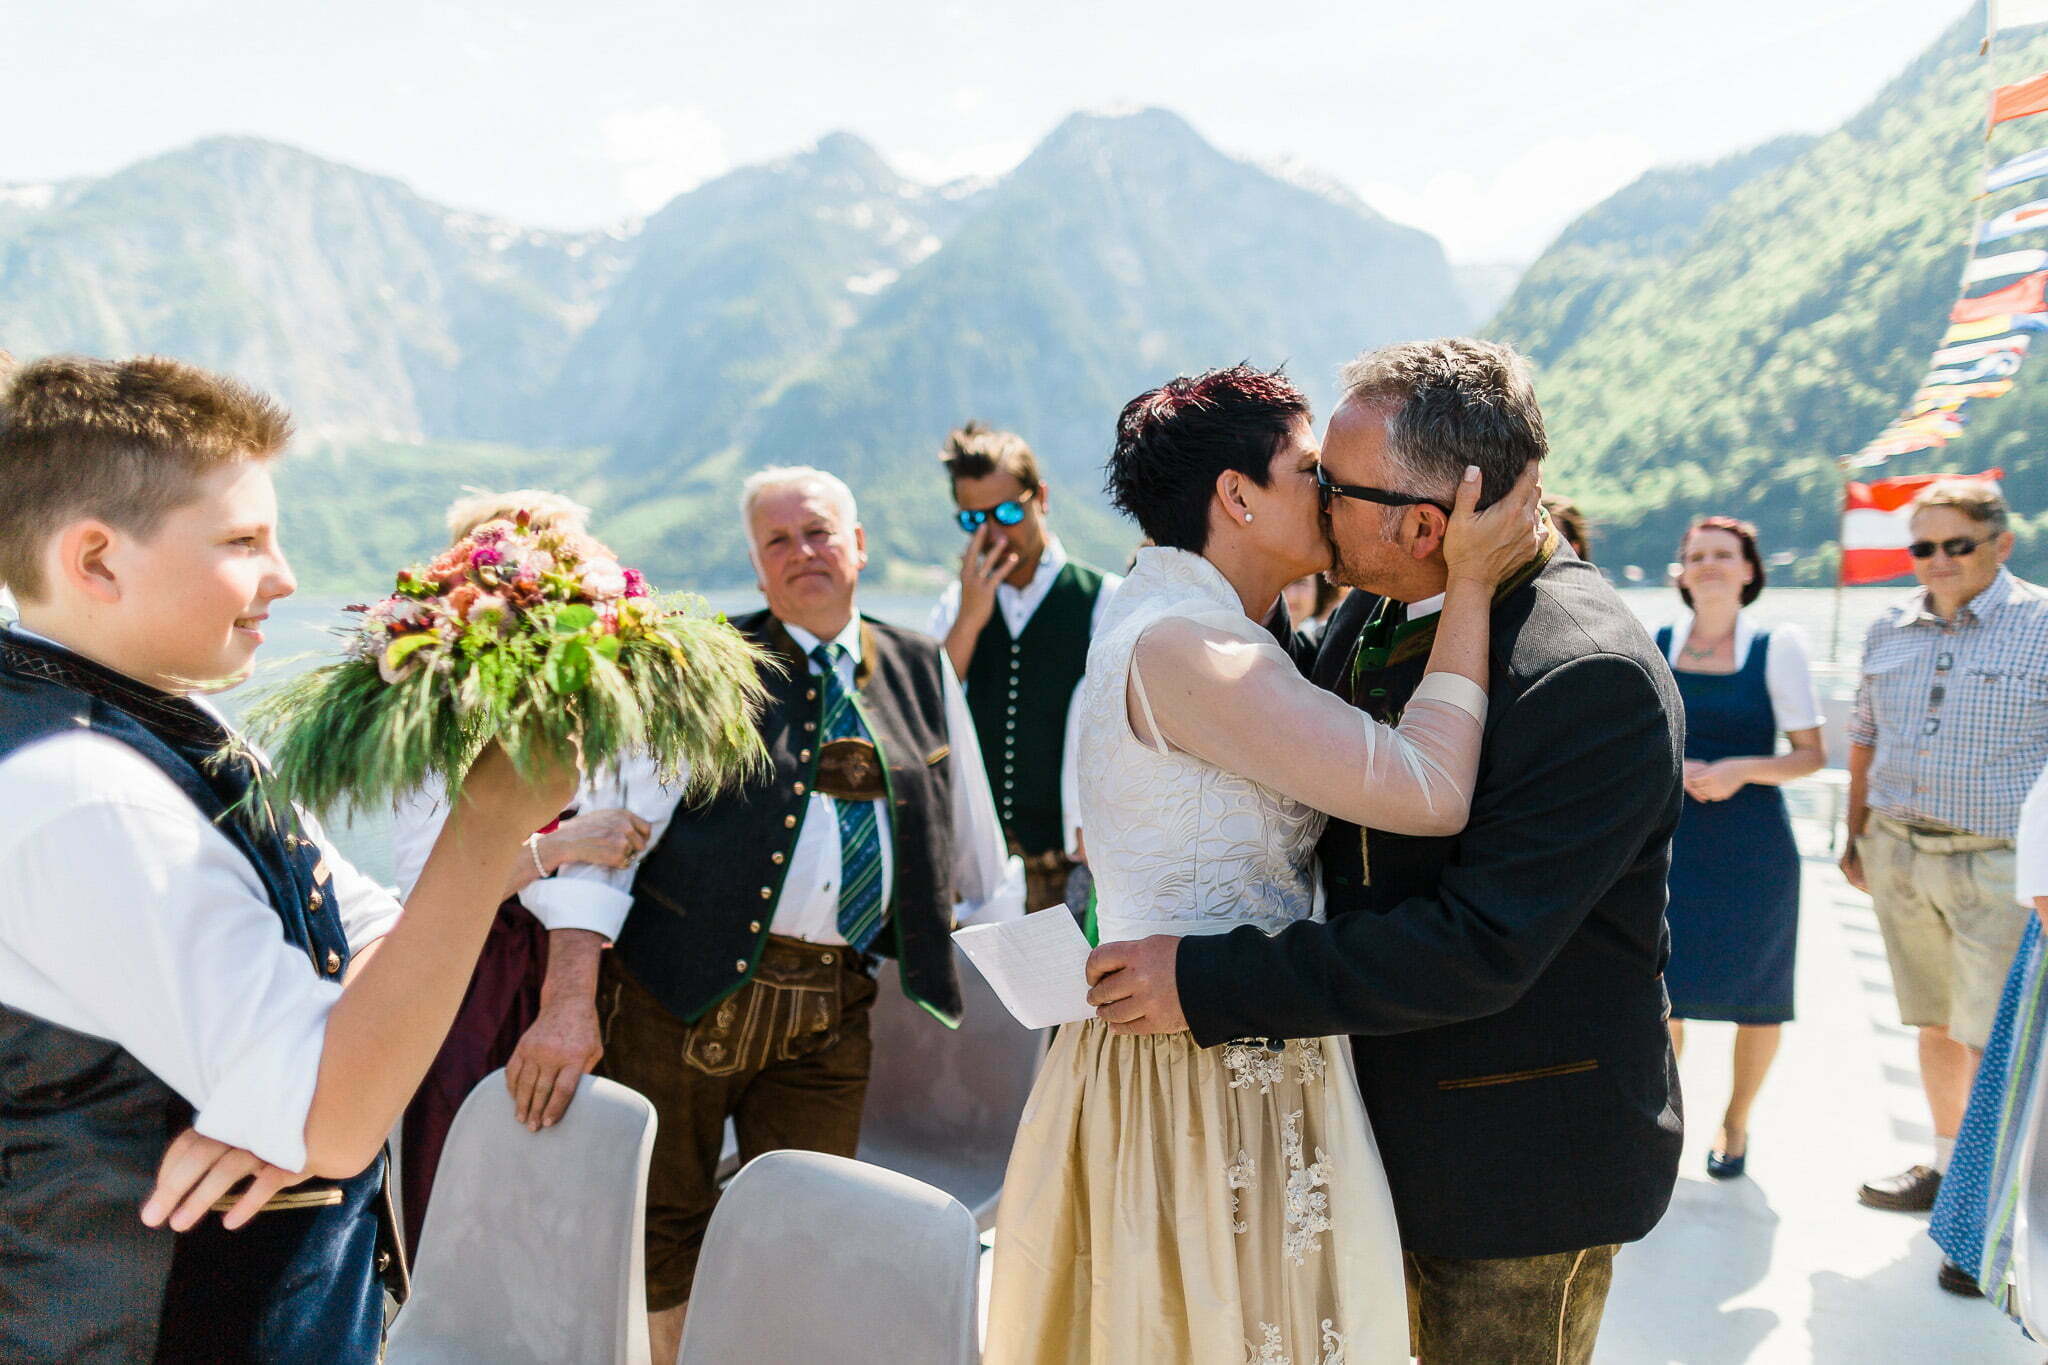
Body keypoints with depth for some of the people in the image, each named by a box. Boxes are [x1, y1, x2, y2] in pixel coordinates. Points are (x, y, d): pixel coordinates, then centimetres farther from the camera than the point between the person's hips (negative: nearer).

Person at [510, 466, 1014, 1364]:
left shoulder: (924, 673, 10)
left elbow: (974, 849, 18)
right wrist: (570, 1003, -19)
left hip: (832, 1011, 3)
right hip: (683, 989, -2)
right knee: (663, 1232, 8)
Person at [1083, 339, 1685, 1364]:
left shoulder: (1594, 677, -27)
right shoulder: (1371, 616, -1)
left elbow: (1477, 948, -30)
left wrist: (1206, 984, -29)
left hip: (1519, 1155, -8)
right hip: (1394, 1126, 8)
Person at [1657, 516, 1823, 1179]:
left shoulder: (1777, 646, -3)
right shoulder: (1652, 646, 3)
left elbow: (1811, 754, -3)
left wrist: (1743, 769, -19)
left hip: (1753, 844, -1)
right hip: (1671, 838, 1)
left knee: (1755, 994, 9)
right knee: (1662, 984, -1)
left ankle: (1736, 1122, 31)